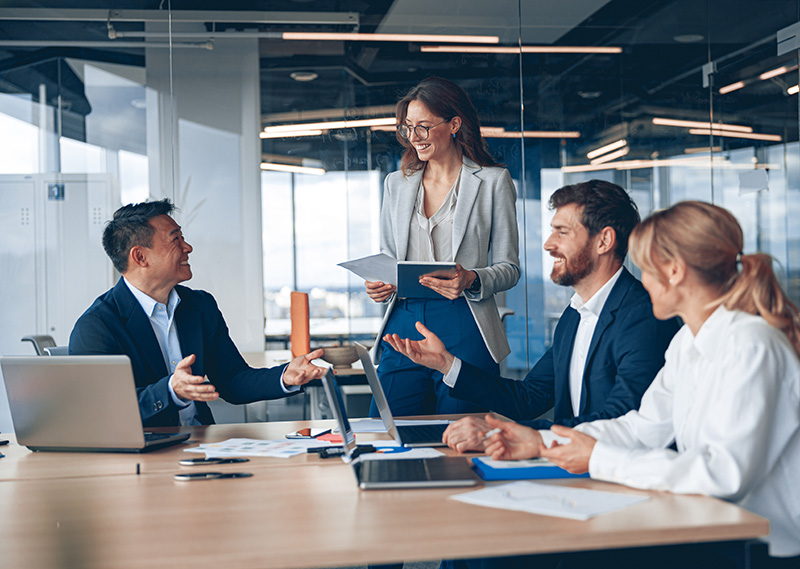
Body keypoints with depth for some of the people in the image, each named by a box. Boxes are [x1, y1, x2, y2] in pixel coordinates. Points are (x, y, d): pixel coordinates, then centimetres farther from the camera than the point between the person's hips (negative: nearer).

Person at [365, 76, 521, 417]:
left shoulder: (493, 181, 2)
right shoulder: (396, 184, 15)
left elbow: (509, 267, 3)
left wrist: (471, 281, -18)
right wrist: (378, 285, -1)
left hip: (464, 328, -3)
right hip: (404, 324, 4)